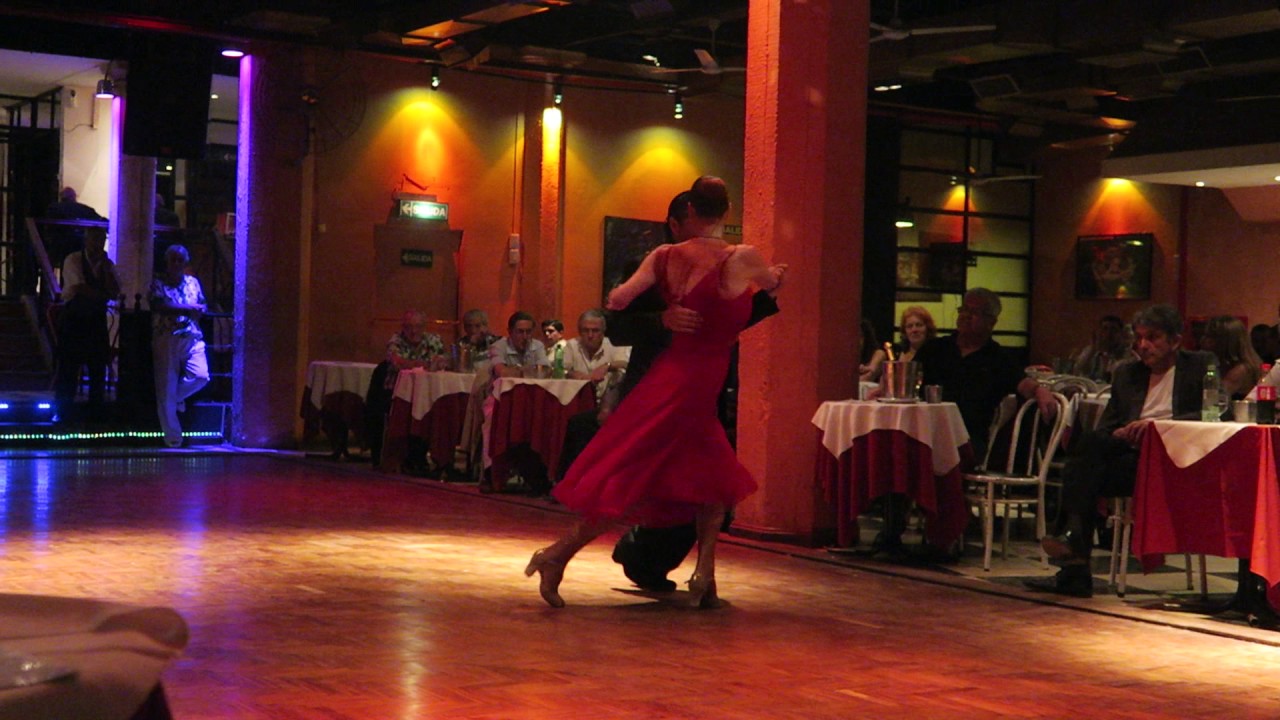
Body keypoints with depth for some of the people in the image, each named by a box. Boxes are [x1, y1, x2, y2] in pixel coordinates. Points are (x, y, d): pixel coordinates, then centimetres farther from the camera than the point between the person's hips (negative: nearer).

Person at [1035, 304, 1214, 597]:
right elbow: (1105, 426, 20)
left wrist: (1158, 424, -17)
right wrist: (1116, 435, -6)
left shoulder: (1202, 365, 10)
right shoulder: (1126, 373, 25)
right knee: (1091, 442, -29)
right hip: (1128, 453, 5)